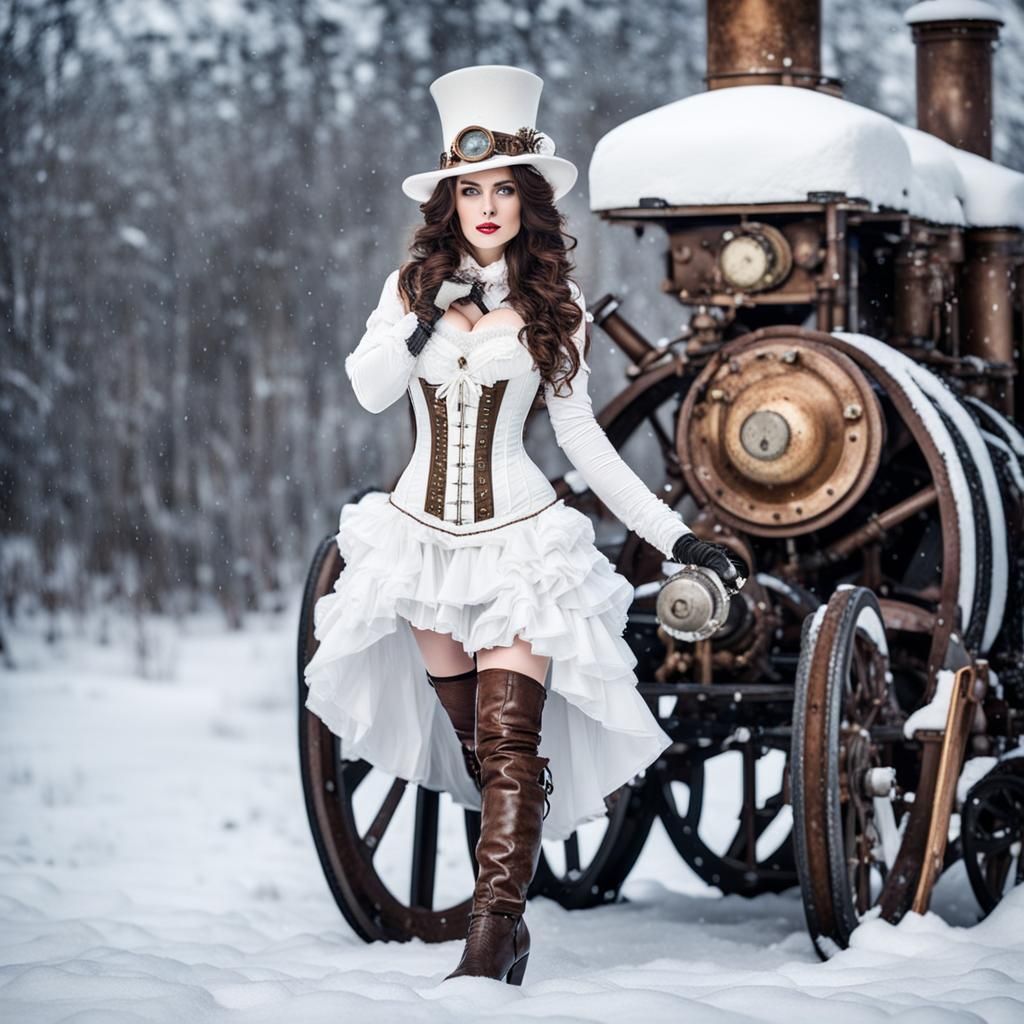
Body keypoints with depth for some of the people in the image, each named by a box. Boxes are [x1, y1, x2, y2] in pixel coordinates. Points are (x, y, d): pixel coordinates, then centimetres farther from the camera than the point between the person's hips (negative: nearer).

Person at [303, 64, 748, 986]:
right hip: (424, 531, 2)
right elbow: (369, 390, -7)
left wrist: (673, 534, 2)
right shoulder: (413, 285, 5)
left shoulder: (555, 306, 2)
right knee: (468, 734, 8)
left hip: (519, 536, -2)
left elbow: (581, 435, 5)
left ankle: (495, 929, -14)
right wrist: (432, 316, -18)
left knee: (508, 737, -12)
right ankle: (506, 911, 21)